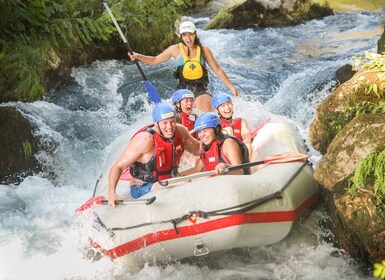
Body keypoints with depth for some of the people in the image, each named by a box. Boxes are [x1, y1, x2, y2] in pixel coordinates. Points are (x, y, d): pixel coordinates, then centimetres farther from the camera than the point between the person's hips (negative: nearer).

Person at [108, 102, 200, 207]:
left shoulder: (180, 131, -5)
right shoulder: (145, 140, -25)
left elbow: (198, 150, 13)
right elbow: (118, 166, -21)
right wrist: (111, 193, -33)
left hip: (168, 182, 7)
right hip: (141, 189, -7)